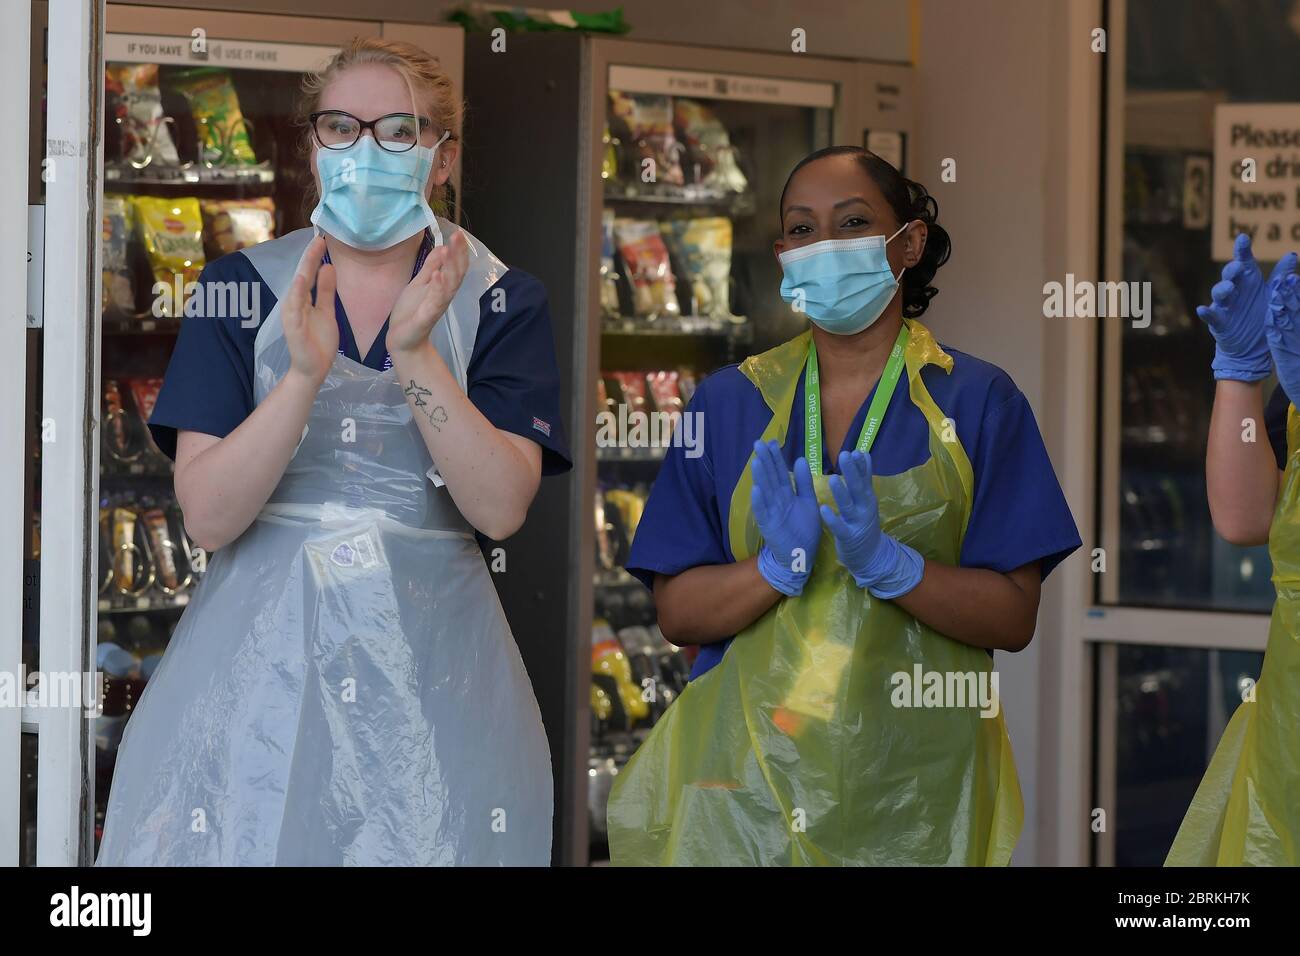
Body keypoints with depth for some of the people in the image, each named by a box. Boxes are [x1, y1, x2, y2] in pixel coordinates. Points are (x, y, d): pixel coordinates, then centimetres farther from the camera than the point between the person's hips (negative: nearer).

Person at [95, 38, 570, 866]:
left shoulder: (501, 303, 2)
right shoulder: (242, 290, 2)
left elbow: (499, 508, -11)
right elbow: (208, 516, -8)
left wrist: (414, 353, -21)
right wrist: (306, 373, -21)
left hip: (427, 660, 0)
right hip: (261, 649, 0)